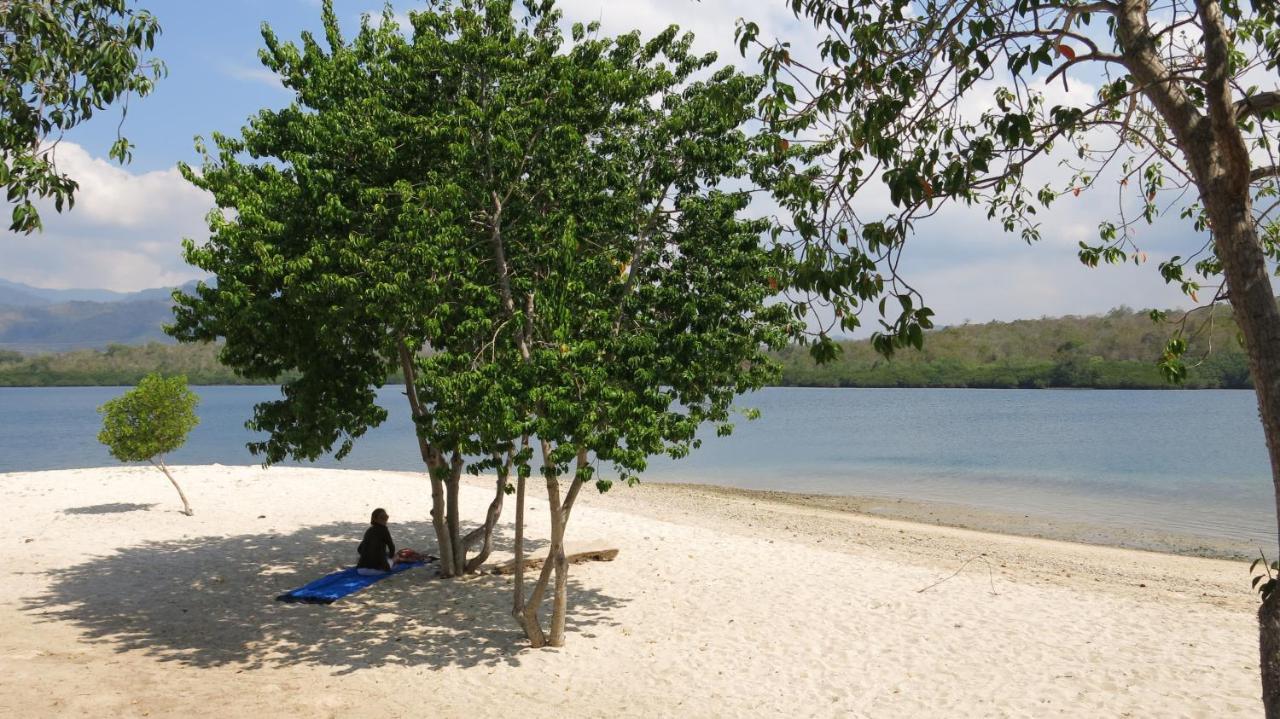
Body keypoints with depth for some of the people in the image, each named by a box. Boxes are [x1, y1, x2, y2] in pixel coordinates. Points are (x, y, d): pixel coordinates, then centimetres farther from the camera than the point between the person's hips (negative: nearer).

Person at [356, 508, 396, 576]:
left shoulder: (368, 530, 15)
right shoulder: (383, 529, -1)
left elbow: (359, 550, 19)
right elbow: (391, 546, 6)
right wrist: (391, 555, 28)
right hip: (377, 569, -4)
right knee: (393, 558, 27)